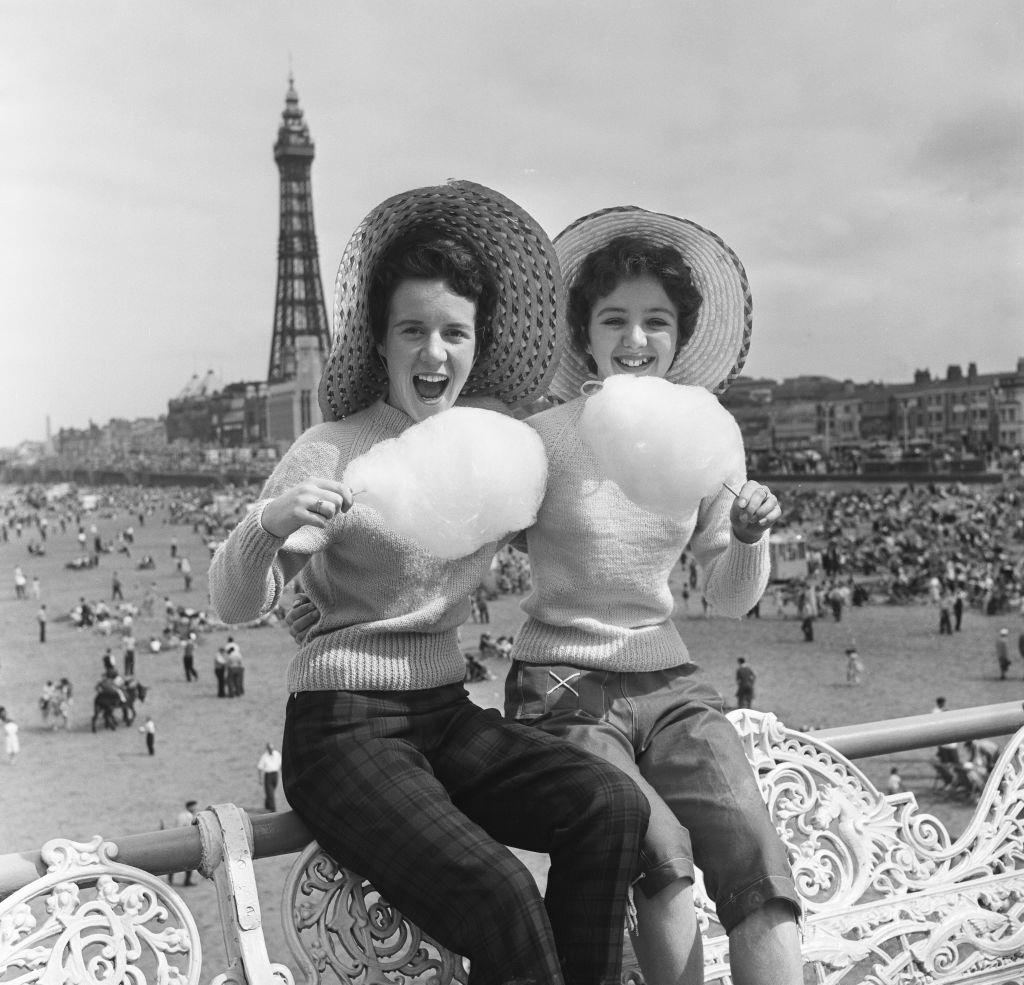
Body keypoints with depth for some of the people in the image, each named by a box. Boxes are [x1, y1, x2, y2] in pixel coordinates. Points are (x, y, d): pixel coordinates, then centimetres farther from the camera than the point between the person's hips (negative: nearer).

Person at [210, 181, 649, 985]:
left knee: (613, 804, -20)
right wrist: (267, 526, -34)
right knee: (496, 894, -27)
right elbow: (235, 607, -13)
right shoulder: (334, 451, -8)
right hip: (343, 728, -5)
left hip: (449, 715, 5)